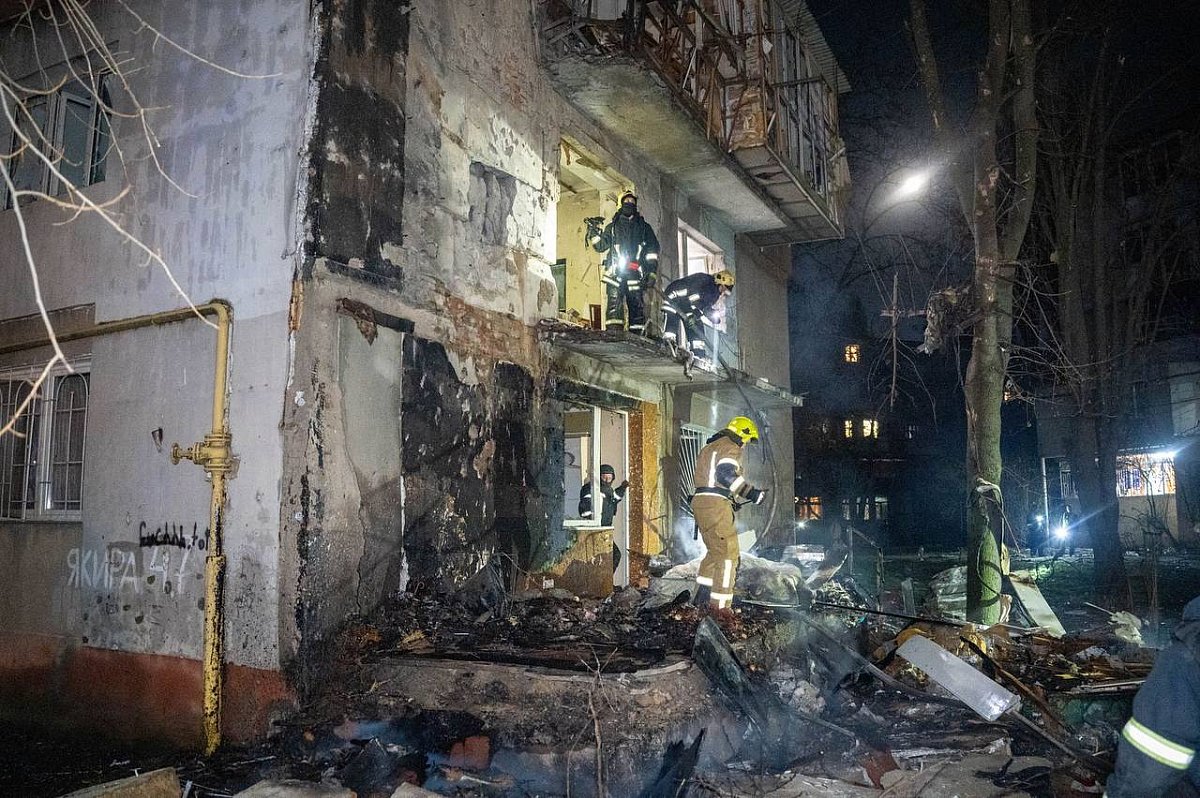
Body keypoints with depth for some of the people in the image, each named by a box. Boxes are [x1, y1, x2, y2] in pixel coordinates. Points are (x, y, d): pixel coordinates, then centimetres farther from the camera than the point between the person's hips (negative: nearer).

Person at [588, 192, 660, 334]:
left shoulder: (644, 227, 21)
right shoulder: (612, 227, 23)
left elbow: (652, 250, 13)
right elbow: (600, 246, 18)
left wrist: (652, 272, 1)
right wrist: (594, 232, 1)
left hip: (635, 273, 0)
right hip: (615, 272, 0)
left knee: (637, 305, -4)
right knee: (614, 304, -12)